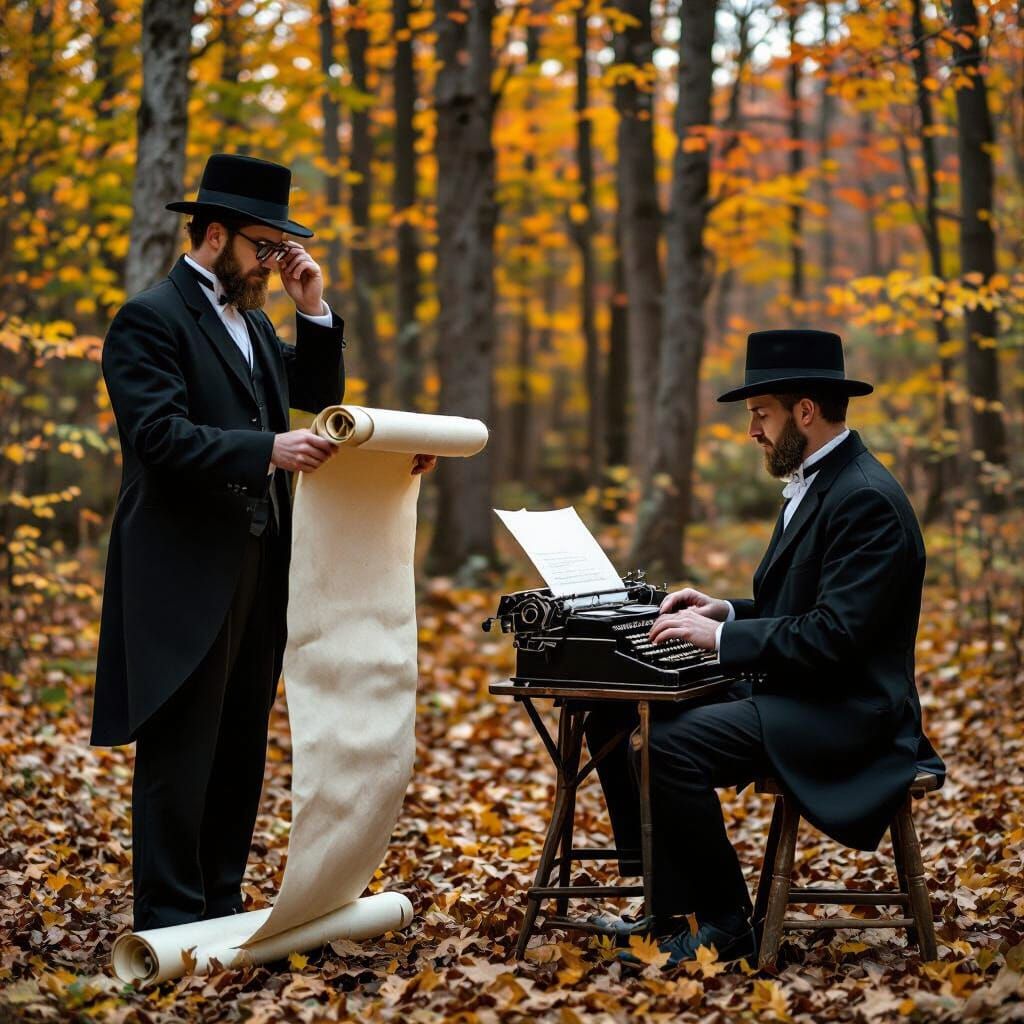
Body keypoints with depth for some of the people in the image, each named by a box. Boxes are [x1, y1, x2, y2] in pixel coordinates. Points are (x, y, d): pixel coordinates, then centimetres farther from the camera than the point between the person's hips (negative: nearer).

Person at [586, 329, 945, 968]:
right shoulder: (814, 484, 15)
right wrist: (726, 612, 6)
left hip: (842, 715, -11)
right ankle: (671, 908, 3)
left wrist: (721, 637, -19)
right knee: (614, 722, 1)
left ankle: (725, 926, -11)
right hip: (789, 694, 11)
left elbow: (835, 634, -25)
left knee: (670, 745, -28)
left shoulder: (865, 499, -18)